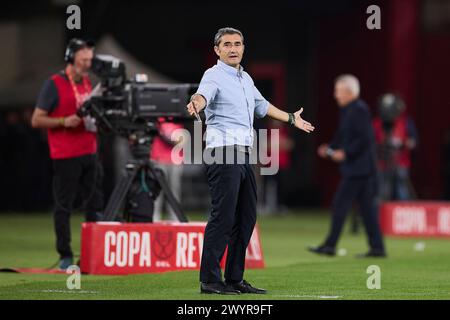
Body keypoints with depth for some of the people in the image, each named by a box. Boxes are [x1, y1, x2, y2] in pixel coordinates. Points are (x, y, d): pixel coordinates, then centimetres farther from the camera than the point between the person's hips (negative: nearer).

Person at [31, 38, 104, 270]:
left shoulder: (88, 83, 14)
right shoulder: (54, 85, -7)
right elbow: (37, 120, -8)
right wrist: (64, 121, -20)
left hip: (89, 153, 7)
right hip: (65, 156, -7)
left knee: (95, 205, 7)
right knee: (64, 206, -2)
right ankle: (65, 257, 2)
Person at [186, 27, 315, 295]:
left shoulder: (246, 78, 19)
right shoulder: (214, 75, -7)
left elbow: (261, 105, 37)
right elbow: (203, 94, -30)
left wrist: (292, 119, 49)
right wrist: (196, 104, -54)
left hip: (244, 155, 9)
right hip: (223, 152, -9)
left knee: (246, 218, 10)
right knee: (223, 216, -13)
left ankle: (235, 279, 17)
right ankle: (209, 280, -12)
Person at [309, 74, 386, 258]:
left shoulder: (359, 110, -13)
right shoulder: (348, 110, 16)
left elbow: (365, 139, -20)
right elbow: (344, 137, 24)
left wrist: (345, 153, -21)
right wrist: (330, 148, 9)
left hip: (357, 168, -10)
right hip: (357, 168, 10)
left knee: (341, 204, -8)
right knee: (367, 207, 9)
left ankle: (330, 245, -6)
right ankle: (377, 248, 10)